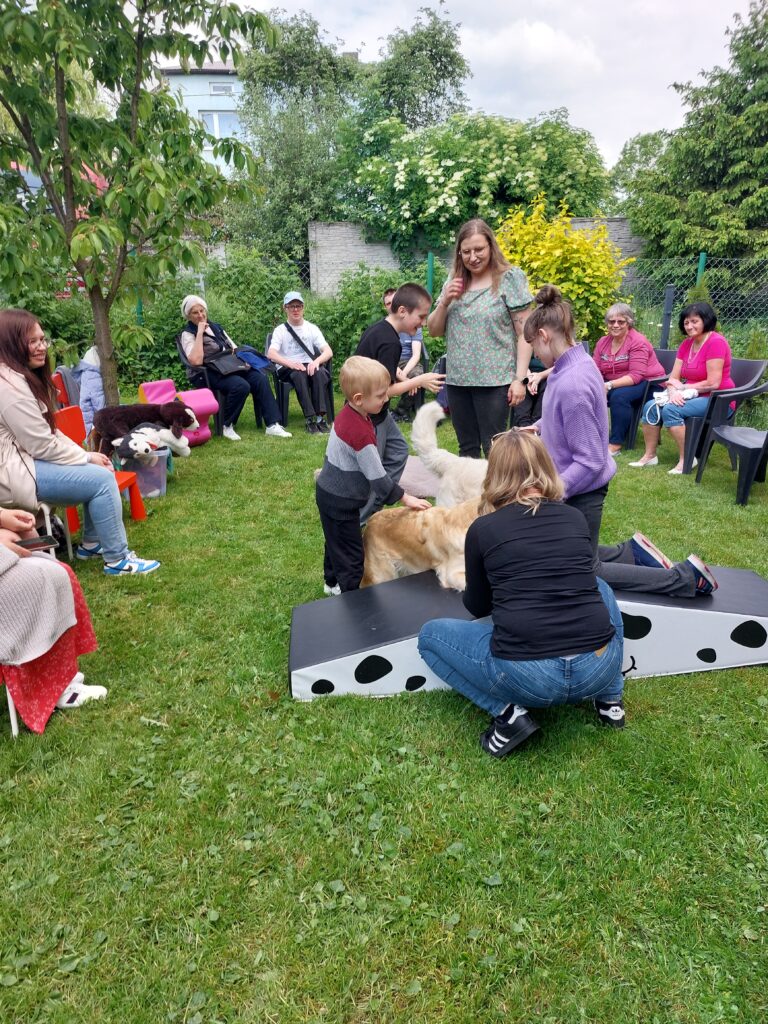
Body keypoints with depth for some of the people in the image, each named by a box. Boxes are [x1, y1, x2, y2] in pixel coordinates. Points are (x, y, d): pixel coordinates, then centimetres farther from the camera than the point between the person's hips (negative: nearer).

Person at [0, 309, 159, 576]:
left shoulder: (22, 375, 12)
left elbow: (48, 431, 13)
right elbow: (42, 445, -22)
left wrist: (85, 454, 1)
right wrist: (87, 457, -10)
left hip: (26, 457, 10)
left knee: (99, 471, 10)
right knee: (101, 478, -16)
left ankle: (91, 544, 18)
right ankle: (117, 560, -8)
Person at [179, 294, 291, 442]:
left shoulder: (217, 327, 24)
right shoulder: (187, 334, 4)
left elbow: (235, 349, 27)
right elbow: (196, 361, -15)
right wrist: (200, 333, -11)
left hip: (233, 367, 6)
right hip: (214, 374, -6)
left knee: (260, 379, -22)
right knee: (241, 385, -34)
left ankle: (273, 425, -26)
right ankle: (228, 426, -16)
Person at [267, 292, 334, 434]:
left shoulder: (312, 328, 10)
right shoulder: (280, 330, 4)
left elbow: (328, 352, -1)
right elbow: (271, 354, -12)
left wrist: (316, 361, -24)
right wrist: (290, 363, -31)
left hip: (310, 367, 2)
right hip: (287, 369, -2)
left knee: (319, 372, -33)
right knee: (299, 374, -37)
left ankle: (321, 417, -35)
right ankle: (310, 419, -40)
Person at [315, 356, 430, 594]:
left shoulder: (348, 413, -3)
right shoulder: (361, 433, -31)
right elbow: (377, 476, -24)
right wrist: (404, 498, -13)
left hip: (329, 492, 10)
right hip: (340, 502, -10)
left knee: (336, 542, 28)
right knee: (351, 555, 1)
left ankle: (333, 583, 47)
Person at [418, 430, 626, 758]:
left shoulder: (483, 528, 1)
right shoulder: (575, 518, 11)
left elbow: (478, 606, 17)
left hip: (526, 676, -4)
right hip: (599, 667, 4)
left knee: (430, 635, 20)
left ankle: (508, 713, 4)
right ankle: (609, 699, 25)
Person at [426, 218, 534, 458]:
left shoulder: (510, 278, -3)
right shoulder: (454, 282, 12)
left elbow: (524, 333, -5)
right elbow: (434, 331, 13)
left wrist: (519, 378, -12)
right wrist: (444, 301, -4)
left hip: (494, 380, -5)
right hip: (457, 379, 5)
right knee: (467, 449, 12)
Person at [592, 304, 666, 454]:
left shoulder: (638, 342, -17)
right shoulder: (603, 342, 3)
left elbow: (636, 376, -25)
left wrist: (609, 385, -35)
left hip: (648, 383, -6)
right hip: (615, 385, 6)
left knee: (619, 396, -34)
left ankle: (615, 444, -28)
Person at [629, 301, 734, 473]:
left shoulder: (716, 342, -15)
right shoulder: (687, 343, 9)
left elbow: (713, 383, -21)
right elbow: (673, 377, 3)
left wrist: (683, 387, -10)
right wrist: (673, 392, -19)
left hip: (716, 400, -8)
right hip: (693, 396, 8)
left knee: (670, 410, -29)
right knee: (651, 406, -9)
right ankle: (649, 456, -5)